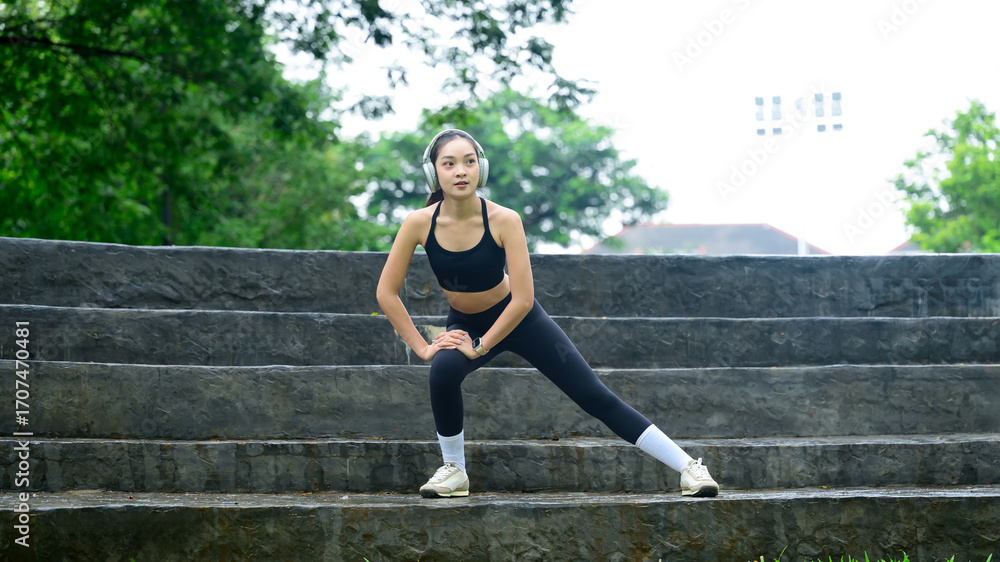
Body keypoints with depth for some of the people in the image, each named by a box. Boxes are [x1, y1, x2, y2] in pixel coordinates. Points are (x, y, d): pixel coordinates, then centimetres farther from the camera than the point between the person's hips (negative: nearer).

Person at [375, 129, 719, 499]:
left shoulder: (504, 221, -28)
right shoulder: (419, 224, -22)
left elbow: (523, 299, -26)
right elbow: (386, 292, -15)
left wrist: (480, 345, -23)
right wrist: (422, 347, -18)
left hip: (516, 317, -1)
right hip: (464, 324, 2)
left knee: (597, 398, -5)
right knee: (443, 369, -32)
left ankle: (688, 467, 2)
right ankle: (454, 471, -9)